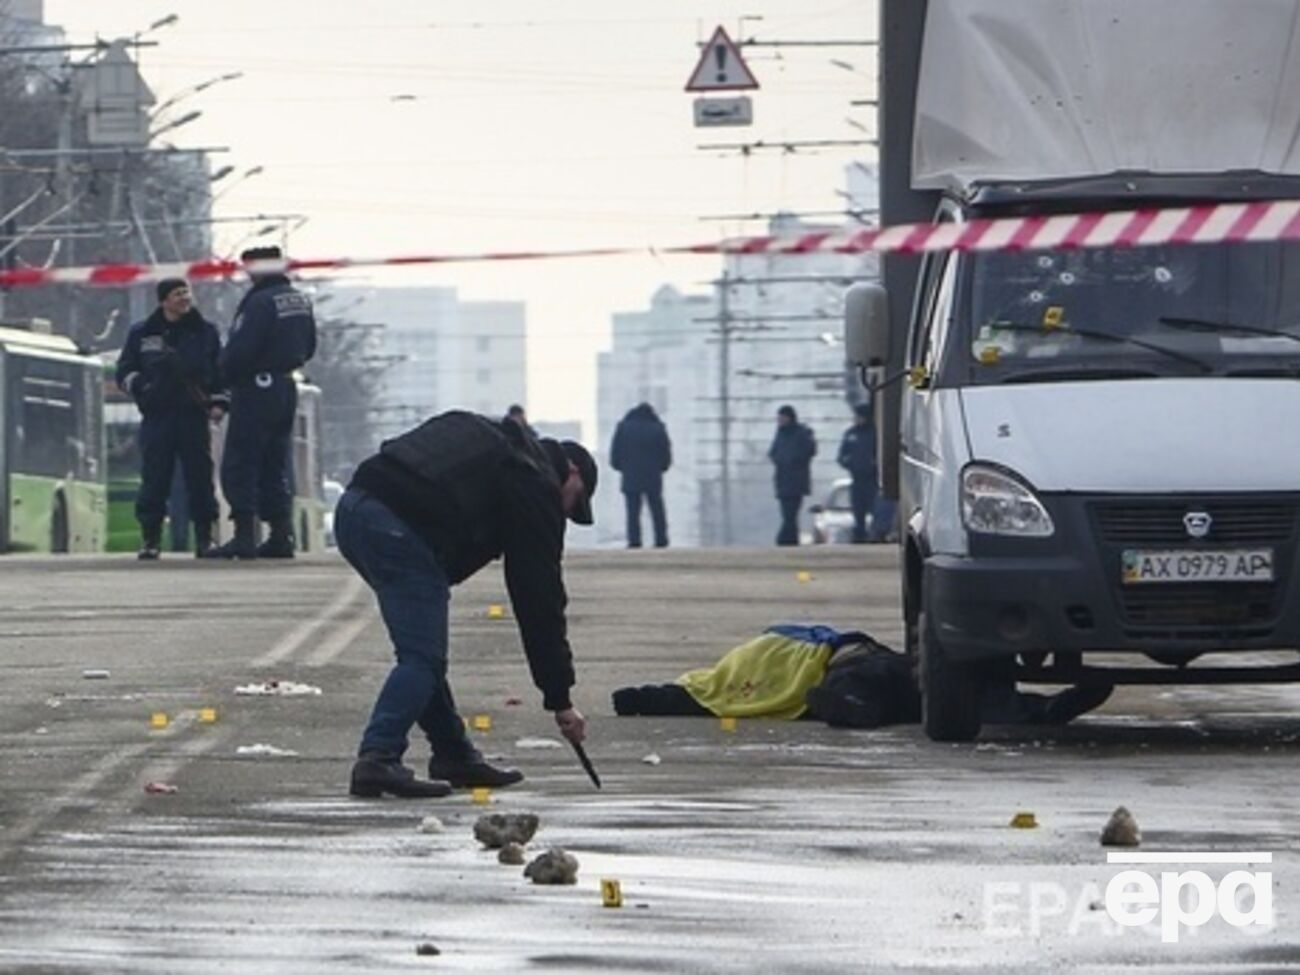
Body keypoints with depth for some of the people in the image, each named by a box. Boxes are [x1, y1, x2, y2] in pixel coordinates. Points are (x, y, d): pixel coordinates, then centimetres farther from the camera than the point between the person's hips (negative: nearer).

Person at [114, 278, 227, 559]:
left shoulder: (205, 332, 11)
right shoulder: (141, 334, 9)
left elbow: (221, 370, 13)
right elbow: (124, 371, 11)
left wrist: (218, 403, 1)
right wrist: (140, 386, -9)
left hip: (194, 416, 1)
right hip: (156, 417, -1)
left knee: (200, 475, -2)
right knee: (154, 477, -5)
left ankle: (205, 537, 5)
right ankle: (150, 538, 0)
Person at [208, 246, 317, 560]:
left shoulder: (260, 302, -18)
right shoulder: (301, 301, 9)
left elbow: (239, 349, -20)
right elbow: (308, 347, 18)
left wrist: (227, 374, -2)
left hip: (256, 390, -8)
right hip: (287, 389, 8)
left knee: (240, 464, -4)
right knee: (276, 467, 15)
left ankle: (245, 536, -11)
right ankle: (281, 536, 12)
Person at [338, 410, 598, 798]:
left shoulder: (490, 438, 31)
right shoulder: (538, 486, 5)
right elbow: (540, 596, 4)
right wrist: (560, 698, 8)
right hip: (400, 526, -9)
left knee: (425, 653, 18)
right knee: (422, 657, -6)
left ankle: (454, 757, 23)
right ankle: (377, 760, -18)